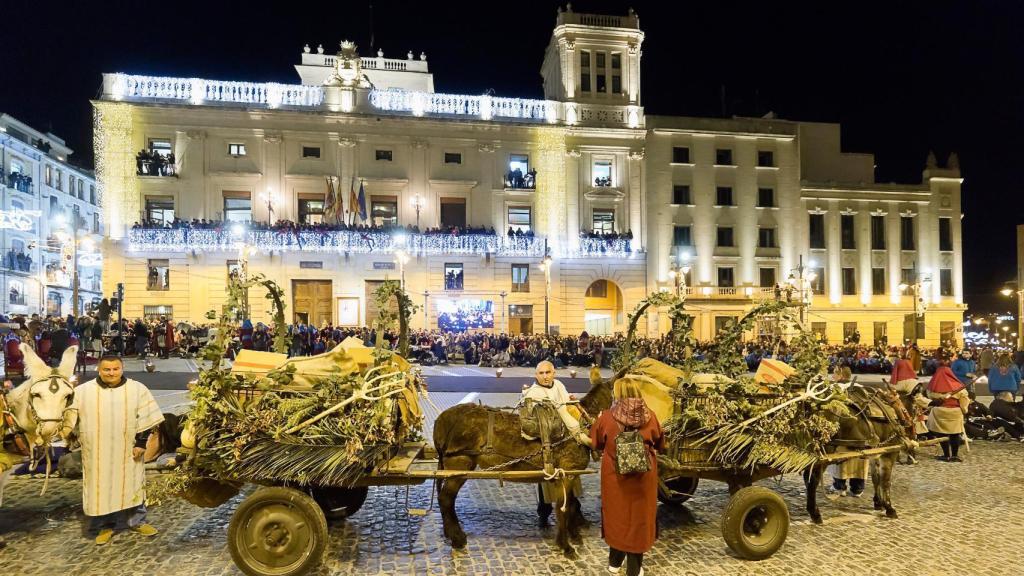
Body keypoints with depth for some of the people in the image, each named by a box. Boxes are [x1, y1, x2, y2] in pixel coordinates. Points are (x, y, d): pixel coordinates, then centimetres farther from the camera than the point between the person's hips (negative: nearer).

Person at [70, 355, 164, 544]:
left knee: (131, 485, 10)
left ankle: (137, 521, 23)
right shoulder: (83, 391, -2)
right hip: (97, 451, 0)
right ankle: (105, 526, 20)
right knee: (100, 488, 7)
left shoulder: (137, 389, -4)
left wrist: (141, 443, -8)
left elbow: (146, 418, -3)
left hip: (128, 450, 0)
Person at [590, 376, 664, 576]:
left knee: (616, 515, 18)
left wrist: (598, 421, 19)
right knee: (639, 517, 12)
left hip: (615, 476, 0)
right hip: (643, 477, 0)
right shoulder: (650, 417, -8)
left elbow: (596, 443, 4)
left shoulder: (607, 417, -11)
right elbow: (660, 445, 6)